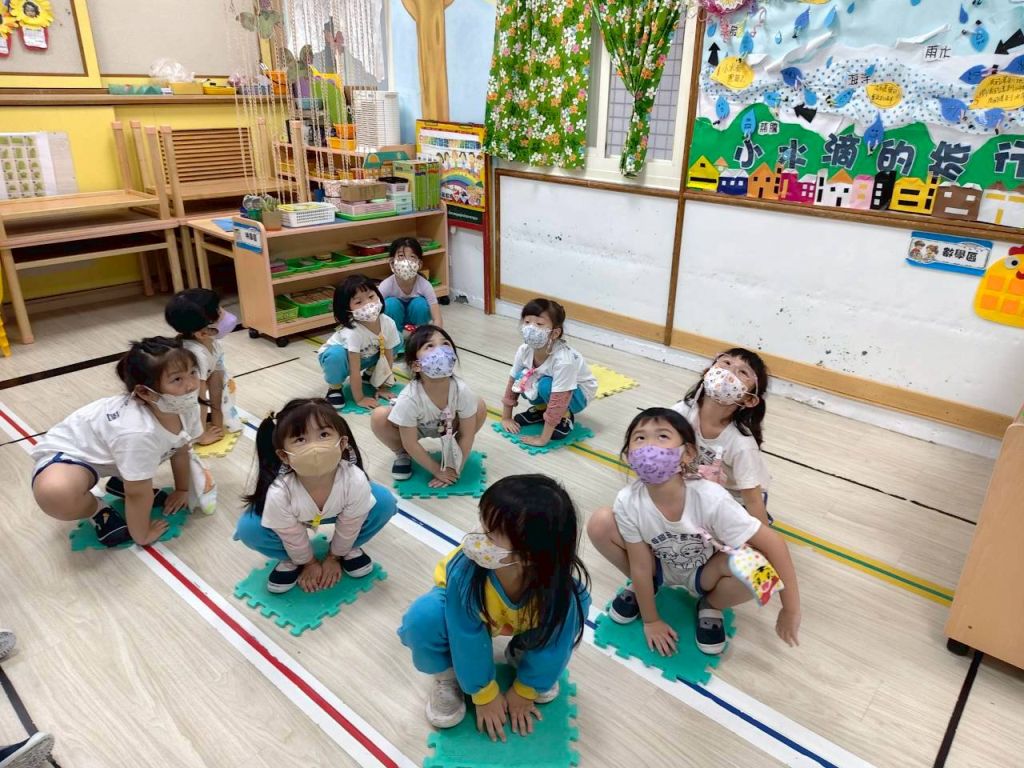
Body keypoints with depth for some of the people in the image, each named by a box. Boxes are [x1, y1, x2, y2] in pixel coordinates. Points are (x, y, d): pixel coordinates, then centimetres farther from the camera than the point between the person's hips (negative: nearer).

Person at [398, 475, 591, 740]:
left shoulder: (562, 585, -38)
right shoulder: (467, 570, -41)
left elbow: (554, 644, -19)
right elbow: (469, 642, -25)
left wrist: (524, 691, -7)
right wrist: (485, 695, -12)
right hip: (465, 608, -2)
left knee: (575, 606, -24)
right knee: (423, 620, -33)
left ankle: (520, 656, 6)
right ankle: (447, 677, 2)